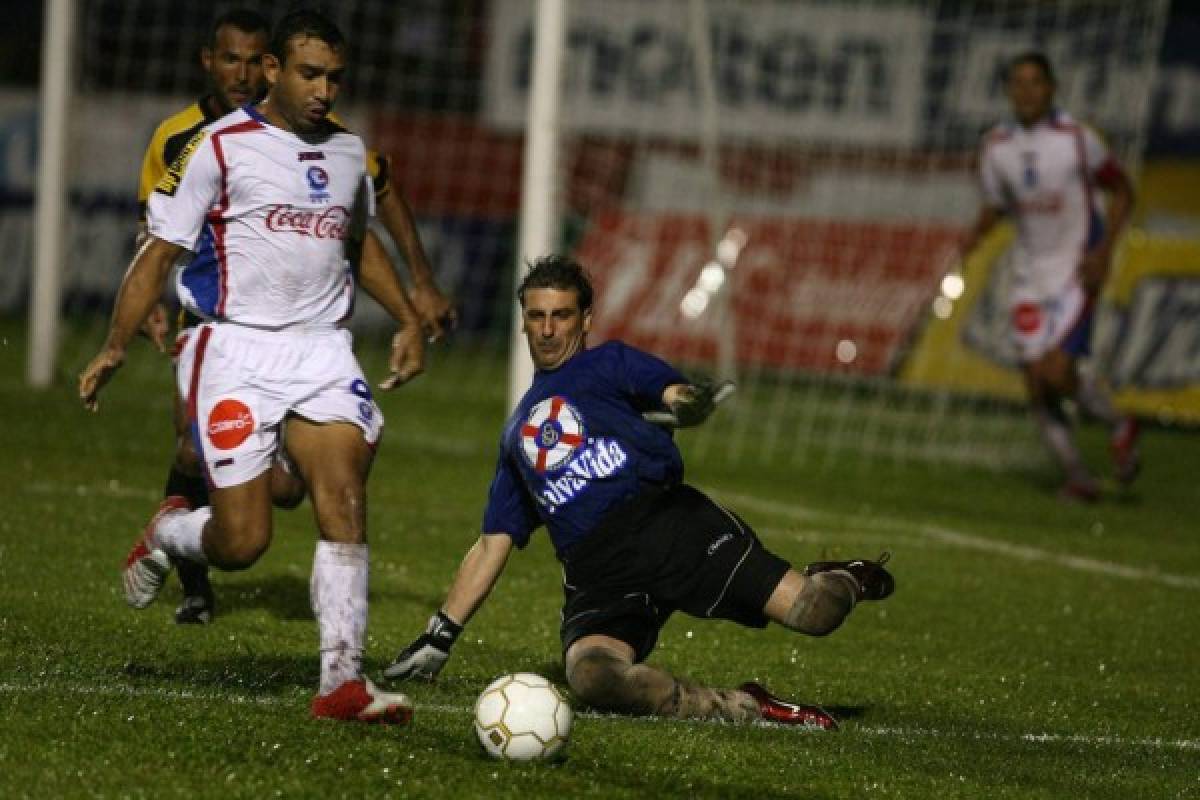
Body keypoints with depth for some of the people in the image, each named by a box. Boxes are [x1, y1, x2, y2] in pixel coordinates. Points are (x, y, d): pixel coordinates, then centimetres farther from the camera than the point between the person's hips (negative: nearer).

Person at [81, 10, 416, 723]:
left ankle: (343, 679, -16)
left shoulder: (349, 152, 13)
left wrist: (408, 319, 23)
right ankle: (166, 536, 27)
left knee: (345, 502, -16)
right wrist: (116, 347, -10)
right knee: (243, 542, -8)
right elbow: (159, 253, -3)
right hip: (234, 351, -4)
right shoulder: (218, 149, -5)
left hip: (322, 350, 5)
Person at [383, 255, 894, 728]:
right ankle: (743, 709, -20)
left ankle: (840, 583, 19)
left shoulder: (610, 363, 19)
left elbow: (675, 391, -2)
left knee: (813, 613, -20)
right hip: (597, 579, 3)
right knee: (589, 674, -34)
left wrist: (687, 403, -28)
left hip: (667, 520, -2)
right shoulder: (517, 432, 31)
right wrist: (440, 636, 26)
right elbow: (492, 546, 32)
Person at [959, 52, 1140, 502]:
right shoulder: (996, 147, 2)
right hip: (1029, 274, 5)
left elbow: (1122, 191, -2)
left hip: (1077, 270, -5)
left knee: (1056, 372, -18)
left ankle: (1119, 427, 9)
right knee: (1036, 385, -1)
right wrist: (973, 237, -6)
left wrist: (1103, 250, -13)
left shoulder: (1076, 139, -11)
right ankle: (1078, 478, 13)